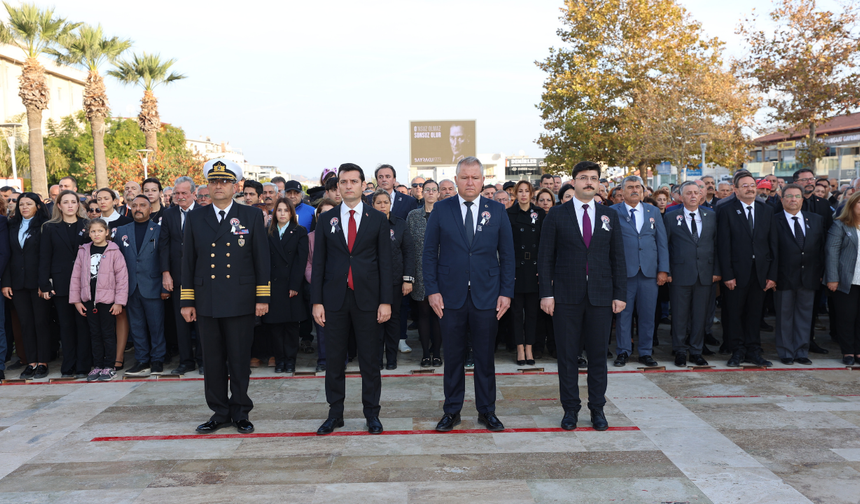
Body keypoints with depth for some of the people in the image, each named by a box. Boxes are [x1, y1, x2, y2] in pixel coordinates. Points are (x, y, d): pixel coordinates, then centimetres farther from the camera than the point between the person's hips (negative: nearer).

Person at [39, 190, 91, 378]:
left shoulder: (87, 225, 6)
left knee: (83, 323, 1)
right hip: (61, 283, 1)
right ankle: (68, 367, 13)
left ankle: (83, 366, 8)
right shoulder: (50, 228, 7)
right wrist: (45, 285, -3)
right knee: (66, 325, 5)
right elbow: (45, 257, 4)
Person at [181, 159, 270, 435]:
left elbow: (262, 259, 2)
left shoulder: (252, 216, 4)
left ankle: (240, 412, 18)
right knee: (213, 361, 8)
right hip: (206, 302, 2)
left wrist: (263, 298, -3)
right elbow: (188, 262, 10)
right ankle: (220, 413, 21)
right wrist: (187, 301, 6)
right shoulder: (195, 218, 9)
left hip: (240, 301, -2)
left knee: (240, 360, 4)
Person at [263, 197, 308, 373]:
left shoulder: (300, 232, 5)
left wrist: (294, 285, -10)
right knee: (275, 325, 2)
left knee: (292, 324, 2)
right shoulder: (268, 233, 10)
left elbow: (301, 260, -2)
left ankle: (290, 359, 12)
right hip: (273, 285, 2)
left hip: (292, 286, -1)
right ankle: (279, 359, 12)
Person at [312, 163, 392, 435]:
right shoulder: (326, 219, 7)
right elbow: (318, 262, 6)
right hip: (334, 298, 1)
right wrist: (317, 301, -1)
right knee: (334, 359, 8)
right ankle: (335, 413, 21)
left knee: (369, 359, 6)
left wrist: (386, 301, -6)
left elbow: (385, 262, 1)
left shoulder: (378, 219, 3)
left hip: (367, 298, -1)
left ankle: (372, 413, 18)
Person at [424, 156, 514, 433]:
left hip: (486, 296, 1)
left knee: (485, 356, 9)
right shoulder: (441, 210, 2)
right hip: (451, 296, 0)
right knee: (453, 357, 9)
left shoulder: (497, 211, 4)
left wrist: (506, 292, -1)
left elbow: (507, 254, 5)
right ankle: (452, 411, 23)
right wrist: (432, 290, -5)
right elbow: (429, 253, 2)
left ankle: (487, 411, 24)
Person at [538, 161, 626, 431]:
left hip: (601, 296, 2)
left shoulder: (610, 215, 8)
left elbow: (618, 257, 8)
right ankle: (570, 409, 17)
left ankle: (597, 408, 21)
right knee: (567, 355, 5)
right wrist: (546, 293, -7)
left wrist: (620, 294, 1)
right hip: (566, 297, -2)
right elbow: (545, 257, 0)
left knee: (598, 354, 8)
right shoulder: (556, 215, 2)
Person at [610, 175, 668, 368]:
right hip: (624, 271, -3)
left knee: (647, 314, 6)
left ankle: (645, 352, 17)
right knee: (623, 313, 3)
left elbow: (662, 242, 11)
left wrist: (663, 269, 3)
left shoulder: (653, 211, 13)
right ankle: (623, 352, 14)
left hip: (649, 272, 3)